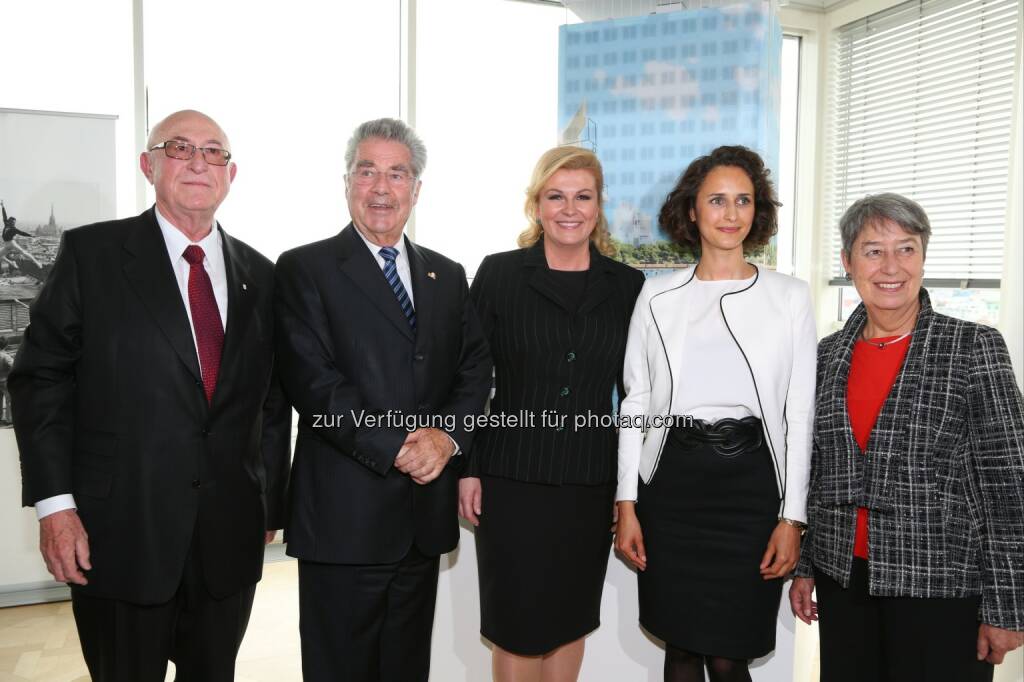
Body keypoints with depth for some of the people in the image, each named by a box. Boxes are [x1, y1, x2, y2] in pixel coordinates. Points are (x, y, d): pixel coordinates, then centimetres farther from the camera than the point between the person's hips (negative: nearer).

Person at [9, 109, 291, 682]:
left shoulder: (260, 276, 7)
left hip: (230, 539, 3)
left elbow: (274, 401, 9)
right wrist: (54, 503, -10)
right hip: (120, 535, -3)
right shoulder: (91, 254, -2)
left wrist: (270, 507, 9)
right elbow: (41, 378, -3)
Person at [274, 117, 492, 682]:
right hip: (344, 514, -4)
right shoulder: (303, 269, -3)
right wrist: (397, 448, -17)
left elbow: (474, 367, 8)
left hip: (426, 516, 5)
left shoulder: (448, 275, 13)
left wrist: (449, 435, -11)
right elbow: (313, 381, -13)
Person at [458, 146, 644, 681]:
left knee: (571, 618, 15)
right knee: (517, 624, 8)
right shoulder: (499, 274, -3)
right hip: (512, 478, -2)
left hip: (591, 483, 2)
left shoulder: (627, 286, 3)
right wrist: (467, 469, -5)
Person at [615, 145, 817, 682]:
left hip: (752, 480, -1)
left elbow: (800, 412, 2)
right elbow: (635, 402, 5)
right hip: (672, 480, 1)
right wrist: (627, 504, 1)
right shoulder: (658, 295, 5)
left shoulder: (789, 296, 3)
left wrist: (792, 517, -3)